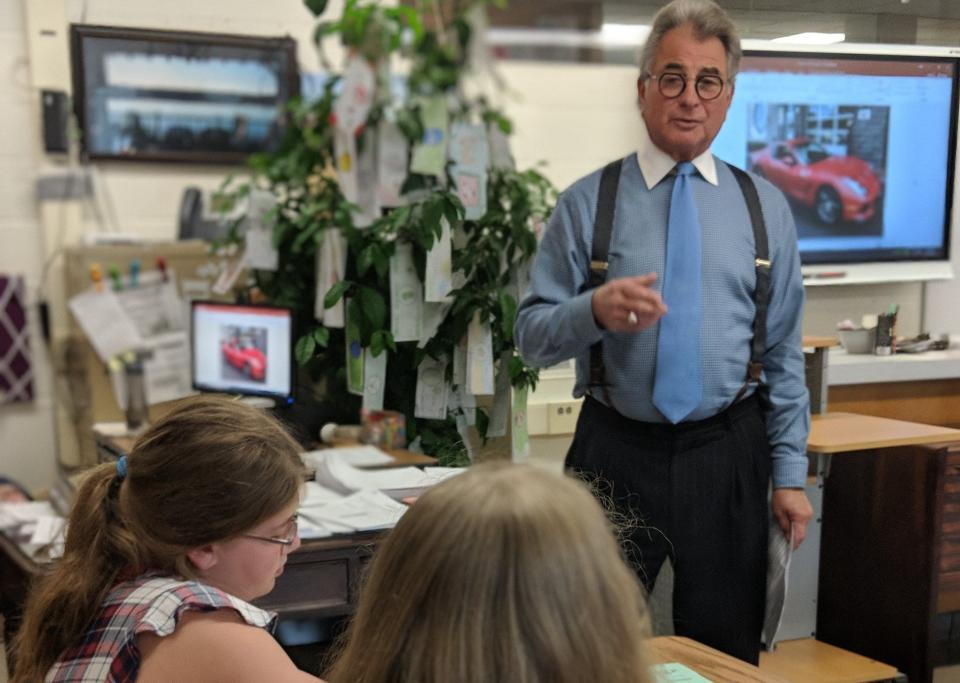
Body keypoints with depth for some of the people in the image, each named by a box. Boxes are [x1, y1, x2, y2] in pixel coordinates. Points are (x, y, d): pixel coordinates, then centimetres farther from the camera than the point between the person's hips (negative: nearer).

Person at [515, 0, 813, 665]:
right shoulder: (586, 204, -1)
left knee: (726, 651, 10)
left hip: (728, 457, 2)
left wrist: (790, 473, 3)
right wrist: (595, 310, -24)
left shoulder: (765, 207, 6)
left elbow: (783, 352, 7)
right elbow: (532, 336, -5)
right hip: (617, 453, -1)